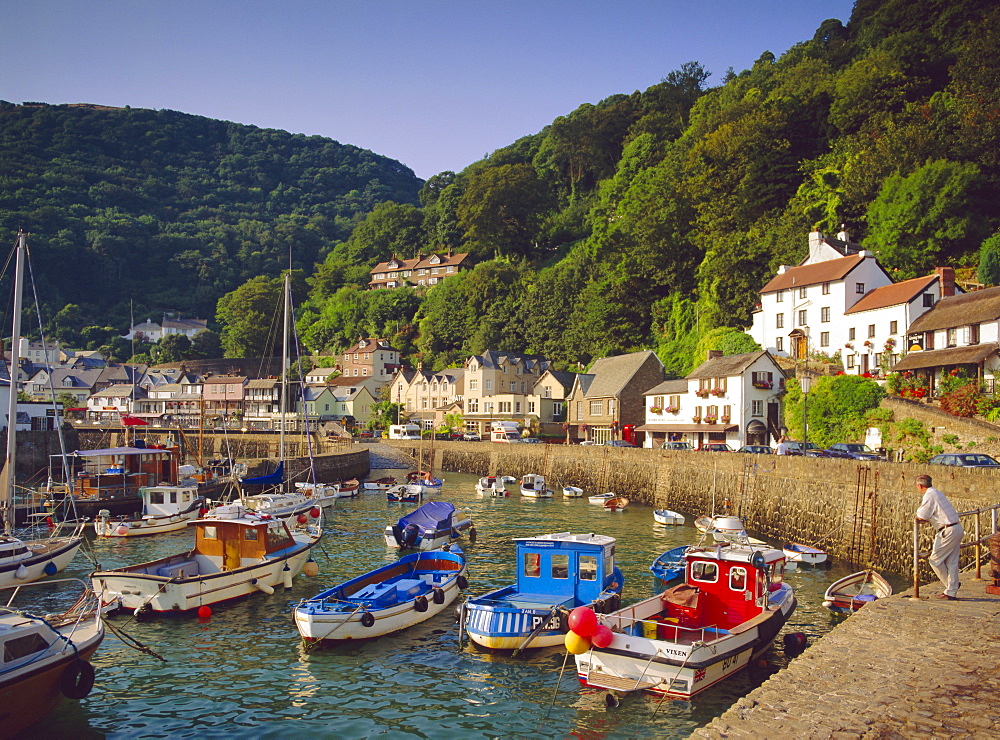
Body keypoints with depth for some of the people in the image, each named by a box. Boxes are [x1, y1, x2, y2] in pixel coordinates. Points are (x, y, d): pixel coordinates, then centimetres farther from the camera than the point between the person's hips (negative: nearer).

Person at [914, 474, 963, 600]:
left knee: (935, 560, 2)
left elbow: (920, 517, -11)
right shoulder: (937, 493, 17)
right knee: (951, 562, 9)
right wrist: (925, 519, 8)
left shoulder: (929, 496, -13)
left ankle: (949, 585, 13)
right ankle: (951, 593, 10)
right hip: (957, 528, 9)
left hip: (948, 531, -9)